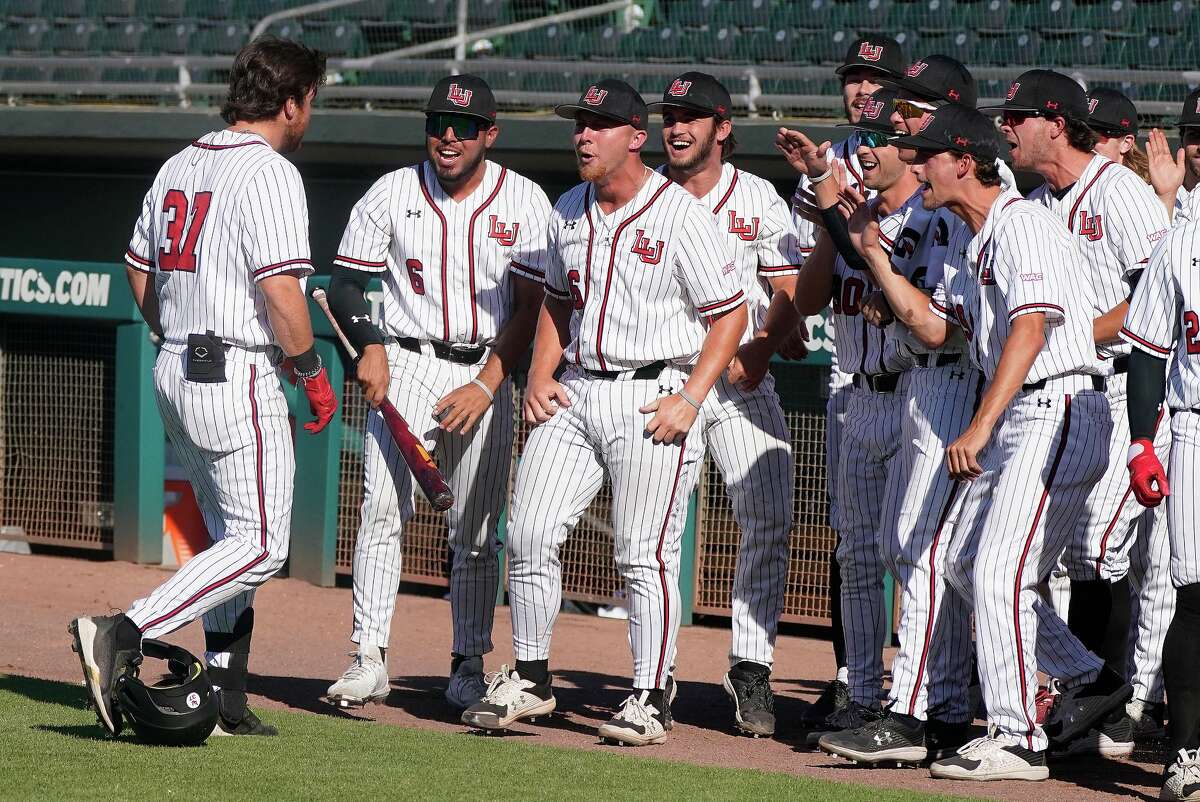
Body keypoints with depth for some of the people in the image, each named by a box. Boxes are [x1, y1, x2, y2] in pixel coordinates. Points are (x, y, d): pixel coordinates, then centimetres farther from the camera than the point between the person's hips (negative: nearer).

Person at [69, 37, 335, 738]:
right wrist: (313, 373, -8)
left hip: (176, 369, 9)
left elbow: (139, 272, 19)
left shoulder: (180, 166, 13)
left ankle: (226, 700, 14)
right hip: (239, 379, -9)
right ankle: (122, 638, -21)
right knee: (261, 545, -9)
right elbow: (281, 291, -20)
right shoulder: (270, 173, -13)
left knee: (232, 538, 16)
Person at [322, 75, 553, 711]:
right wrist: (371, 346, -14)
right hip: (404, 367, -1)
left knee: (475, 530, 3)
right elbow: (345, 284, 4)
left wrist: (487, 384, -11)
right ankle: (369, 659, -17)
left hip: (484, 375, 1)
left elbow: (530, 307, -1)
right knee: (383, 509, -15)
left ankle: (469, 665, 14)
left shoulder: (524, 202, 0)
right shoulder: (392, 194, 0)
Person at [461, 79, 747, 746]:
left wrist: (689, 399, -15)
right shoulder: (569, 211, 11)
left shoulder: (681, 215, -9)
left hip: (654, 399, -6)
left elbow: (730, 315, -7)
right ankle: (530, 679, 15)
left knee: (645, 555, -5)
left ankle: (651, 700, 4)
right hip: (574, 392, 6)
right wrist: (540, 375, 8)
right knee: (530, 535, 2)